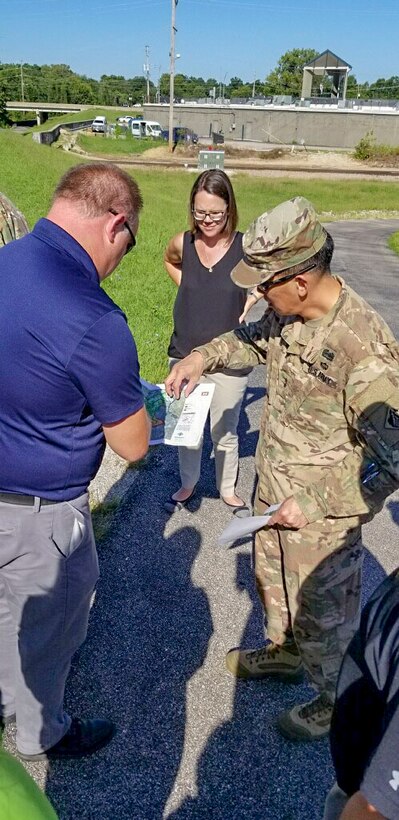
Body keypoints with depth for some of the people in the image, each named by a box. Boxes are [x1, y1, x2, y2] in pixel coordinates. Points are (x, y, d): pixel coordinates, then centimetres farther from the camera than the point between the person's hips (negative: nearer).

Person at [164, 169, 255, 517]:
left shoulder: (247, 247, -15)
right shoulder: (183, 243, -6)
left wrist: (247, 304, -10)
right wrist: (189, 290, 5)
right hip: (184, 354, 3)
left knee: (225, 432, 13)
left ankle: (228, 489, 39)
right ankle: (188, 484, 42)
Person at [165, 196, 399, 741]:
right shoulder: (287, 313, -10)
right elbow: (255, 339, 14)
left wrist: (314, 503, -24)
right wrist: (206, 355, -3)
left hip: (322, 518, -7)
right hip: (274, 491, 8)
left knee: (323, 616, 17)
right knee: (272, 581, 30)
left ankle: (336, 701, 47)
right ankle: (283, 652, 60)